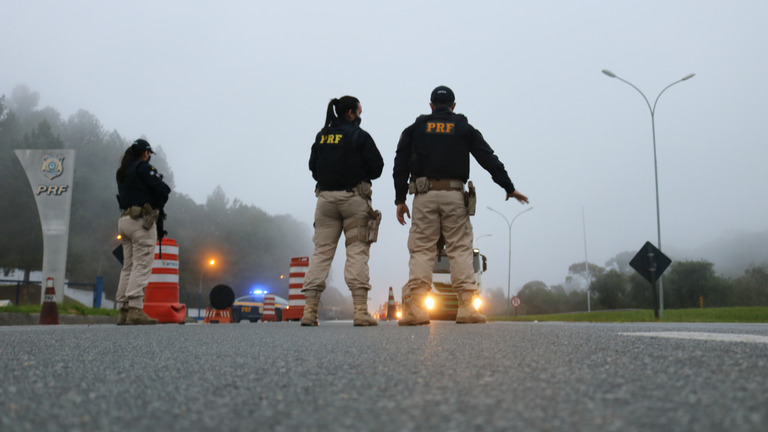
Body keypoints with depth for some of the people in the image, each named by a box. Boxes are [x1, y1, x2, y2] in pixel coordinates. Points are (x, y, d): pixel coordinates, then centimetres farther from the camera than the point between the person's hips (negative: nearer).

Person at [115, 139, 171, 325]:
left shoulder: (122, 172, 21)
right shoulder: (143, 167, -5)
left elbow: (128, 195, 18)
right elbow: (163, 190, -14)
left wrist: (153, 205, 8)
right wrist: (157, 204, 6)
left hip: (124, 219, 8)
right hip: (142, 220, -8)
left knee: (128, 267, 9)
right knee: (142, 266, -11)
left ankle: (123, 311, 8)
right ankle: (135, 310, -17)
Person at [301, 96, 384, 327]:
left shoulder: (321, 137, 11)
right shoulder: (359, 136, -4)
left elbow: (313, 167, 16)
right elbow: (377, 167, -2)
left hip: (325, 197, 4)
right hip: (353, 197, -4)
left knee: (321, 251, 5)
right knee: (357, 251, -3)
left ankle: (309, 310, -1)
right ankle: (361, 310, -9)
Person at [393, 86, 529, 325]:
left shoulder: (415, 128, 15)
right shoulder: (464, 128, 14)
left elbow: (401, 165, 9)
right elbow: (489, 159, 11)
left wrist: (400, 199, 10)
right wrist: (510, 188, 18)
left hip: (424, 194, 0)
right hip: (454, 194, 0)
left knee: (421, 249, -2)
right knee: (460, 249, 1)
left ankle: (417, 309, -11)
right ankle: (466, 307, -7)